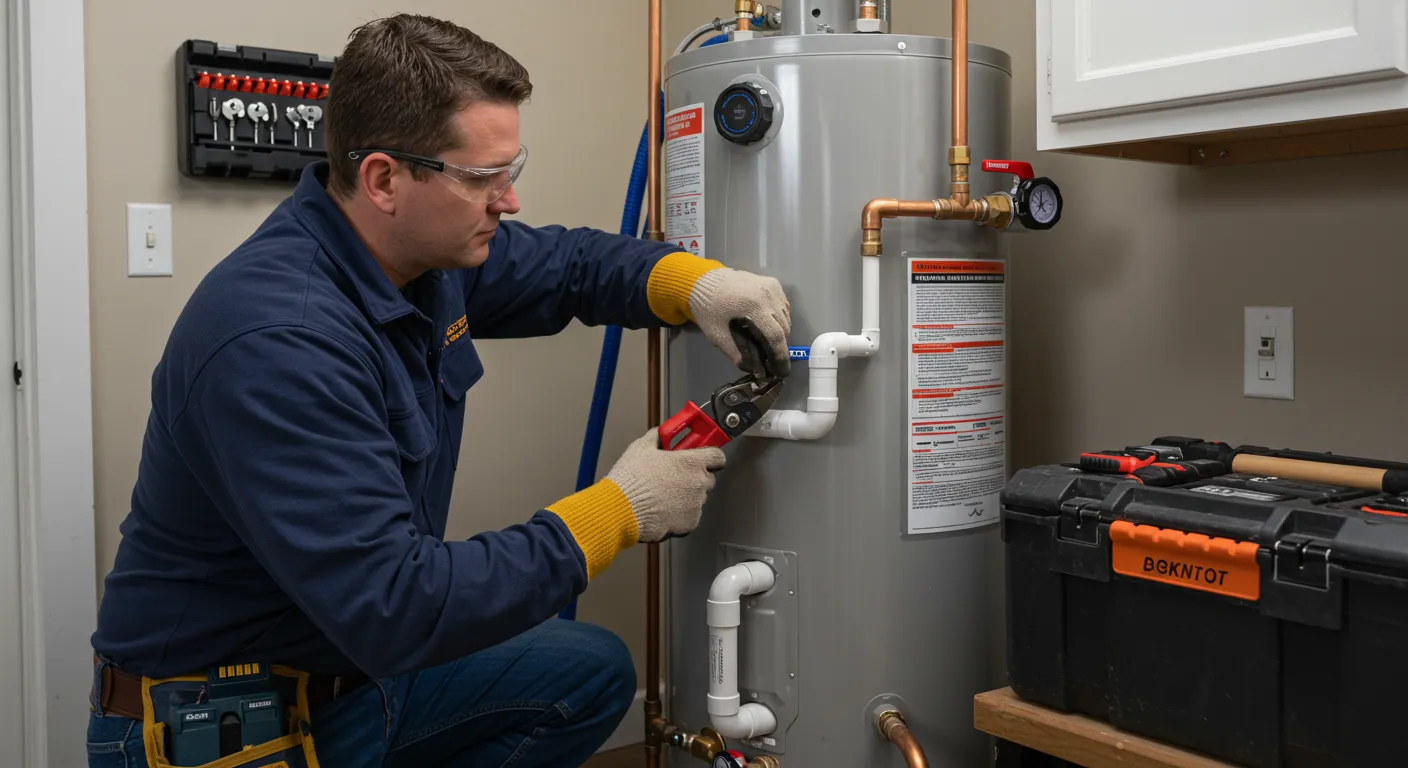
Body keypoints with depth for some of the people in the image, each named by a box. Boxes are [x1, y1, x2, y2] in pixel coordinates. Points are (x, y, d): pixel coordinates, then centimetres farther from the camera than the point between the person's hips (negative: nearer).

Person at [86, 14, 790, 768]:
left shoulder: (424, 247, -6)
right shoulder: (272, 340, -31)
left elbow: (566, 261, 11)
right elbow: (394, 608, -33)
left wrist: (693, 281, -9)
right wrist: (617, 511, -25)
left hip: (356, 663, 8)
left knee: (593, 672, 9)